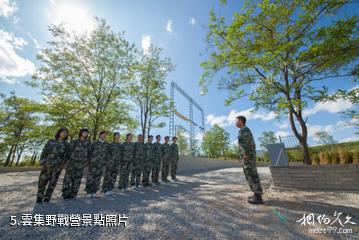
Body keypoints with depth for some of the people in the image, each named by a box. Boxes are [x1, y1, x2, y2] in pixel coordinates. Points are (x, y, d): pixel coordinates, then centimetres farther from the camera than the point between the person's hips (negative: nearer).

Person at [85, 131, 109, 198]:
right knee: (90, 178, 3)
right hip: (93, 163, -2)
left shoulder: (107, 144, 7)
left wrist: (105, 162, 7)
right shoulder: (94, 143, -1)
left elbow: (107, 154, 10)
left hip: (101, 164, 2)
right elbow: (90, 152, 1)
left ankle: (94, 192, 21)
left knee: (97, 179, 8)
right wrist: (89, 161, -2)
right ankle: (89, 192, 16)